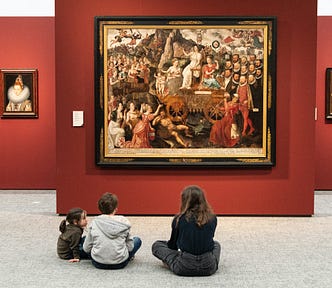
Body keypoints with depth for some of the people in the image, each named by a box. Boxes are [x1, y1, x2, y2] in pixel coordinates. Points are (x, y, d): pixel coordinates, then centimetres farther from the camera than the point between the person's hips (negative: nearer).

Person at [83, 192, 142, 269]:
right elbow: (130, 248, -3)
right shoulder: (124, 222, -7)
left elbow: (86, 248, 0)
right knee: (137, 240, 23)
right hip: (120, 264, -1)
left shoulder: (94, 223, -4)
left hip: (98, 263, 1)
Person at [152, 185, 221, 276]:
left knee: (156, 245, 17)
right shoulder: (212, 218, 0)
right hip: (208, 268, 4)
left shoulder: (179, 219, -6)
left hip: (184, 268, -3)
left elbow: (172, 245, 7)